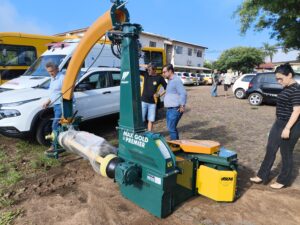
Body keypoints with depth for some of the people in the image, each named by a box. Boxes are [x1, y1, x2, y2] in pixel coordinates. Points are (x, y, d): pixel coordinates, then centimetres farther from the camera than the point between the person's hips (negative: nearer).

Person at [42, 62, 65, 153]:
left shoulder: (62, 78, -13)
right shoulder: (53, 79, 17)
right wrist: (48, 101, 18)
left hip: (61, 105, -9)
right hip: (56, 105, 9)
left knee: (55, 126, -7)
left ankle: (55, 146, 2)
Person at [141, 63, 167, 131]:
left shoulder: (159, 78, -2)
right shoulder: (145, 75, 2)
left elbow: (167, 88, 4)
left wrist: (160, 95, -5)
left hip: (152, 102, 0)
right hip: (143, 101, 0)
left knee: (151, 120, 7)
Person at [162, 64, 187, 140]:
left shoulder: (176, 80, -14)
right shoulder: (170, 81, 17)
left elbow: (183, 93, -21)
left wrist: (182, 105, -20)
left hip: (175, 109, -10)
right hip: (170, 109, 10)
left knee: (171, 128, -9)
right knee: (171, 127, 16)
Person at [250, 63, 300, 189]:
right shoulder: (286, 89, 11)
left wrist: (287, 128, -23)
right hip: (279, 123, 9)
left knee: (286, 154, 5)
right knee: (270, 150, 12)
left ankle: (283, 181, 23)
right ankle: (262, 176, 23)